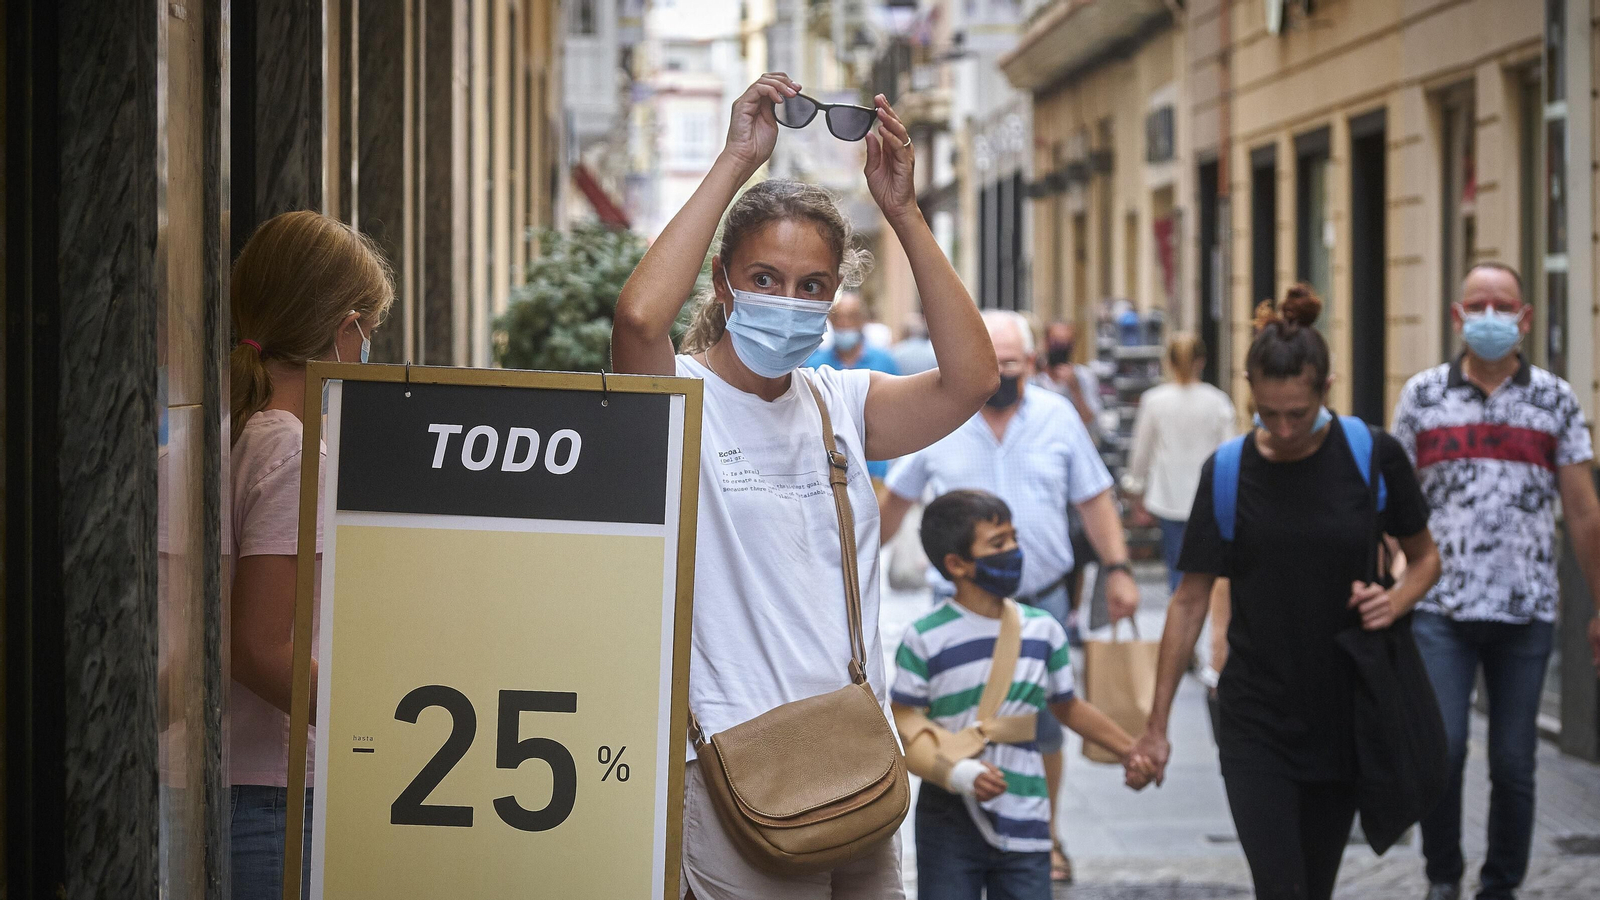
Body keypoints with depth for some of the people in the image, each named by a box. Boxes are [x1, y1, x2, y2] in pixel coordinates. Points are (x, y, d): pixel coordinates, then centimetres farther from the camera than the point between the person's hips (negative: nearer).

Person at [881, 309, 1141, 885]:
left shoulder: (1058, 418, 2)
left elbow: (1094, 499, 8)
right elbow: (898, 499, 12)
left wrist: (1117, 569, 1)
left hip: (1042, 601, 1)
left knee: (1043, 727, 8)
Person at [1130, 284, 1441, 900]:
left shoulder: (1373, 457, -6)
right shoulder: (1227, 473, -5)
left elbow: (1425, 557, 9)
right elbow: (1190, 601, 0)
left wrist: (1398, 601, -15)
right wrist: (1156, 725, 1)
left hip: (1343, 720, 1)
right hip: (1256, 727, -1)